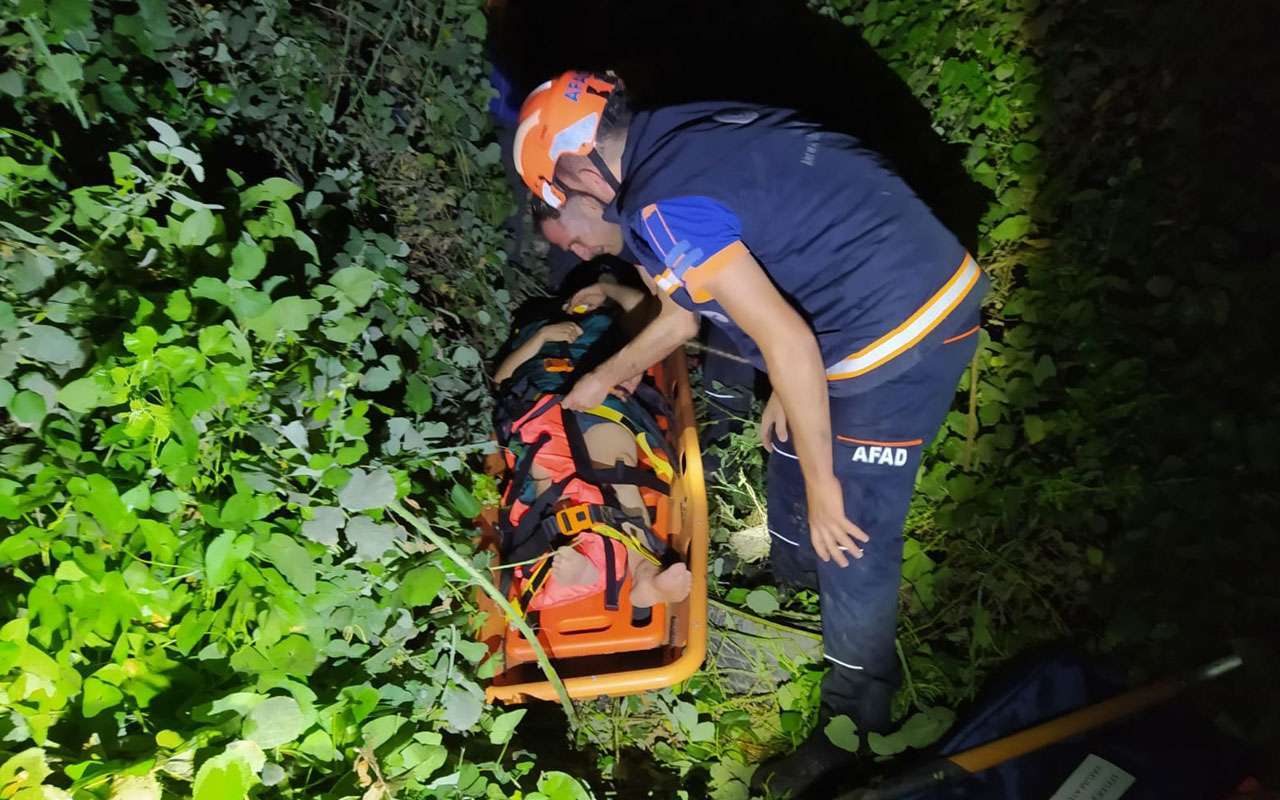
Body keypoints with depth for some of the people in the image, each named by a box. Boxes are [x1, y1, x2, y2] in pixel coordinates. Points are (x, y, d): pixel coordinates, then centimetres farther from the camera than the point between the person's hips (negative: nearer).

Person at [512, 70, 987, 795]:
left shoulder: (659, 205, -21)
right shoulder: (686, 141, 10)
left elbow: (787, 341, -26)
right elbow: (684, 314, 21)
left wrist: (823, 483, -16)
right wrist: (602, 378, 33)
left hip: (902, 340, -10)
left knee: (850, 539, 4)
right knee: (791, 447, 28)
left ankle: (856, 727, 27)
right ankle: (794, 571, 57)